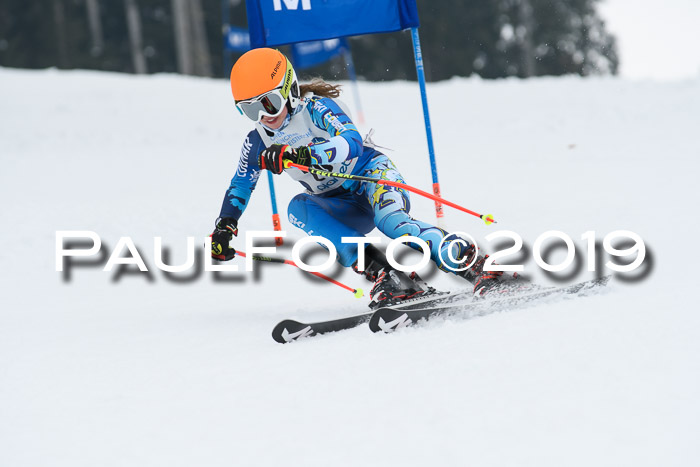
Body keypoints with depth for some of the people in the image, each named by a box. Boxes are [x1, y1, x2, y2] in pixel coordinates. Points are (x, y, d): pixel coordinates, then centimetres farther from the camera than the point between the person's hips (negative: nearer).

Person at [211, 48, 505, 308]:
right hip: (345, 209, 6)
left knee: (389, 219, -36)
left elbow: (352, 142, -35)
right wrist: (224, 228, -1)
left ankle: (472, 266, -43)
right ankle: (382, 273, -37)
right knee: (299, 207, -26)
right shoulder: (258, 142, 0)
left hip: (372, 174, -6)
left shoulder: (316, 108, -18)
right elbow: (240, 186, 12)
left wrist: (299, 155, -49)